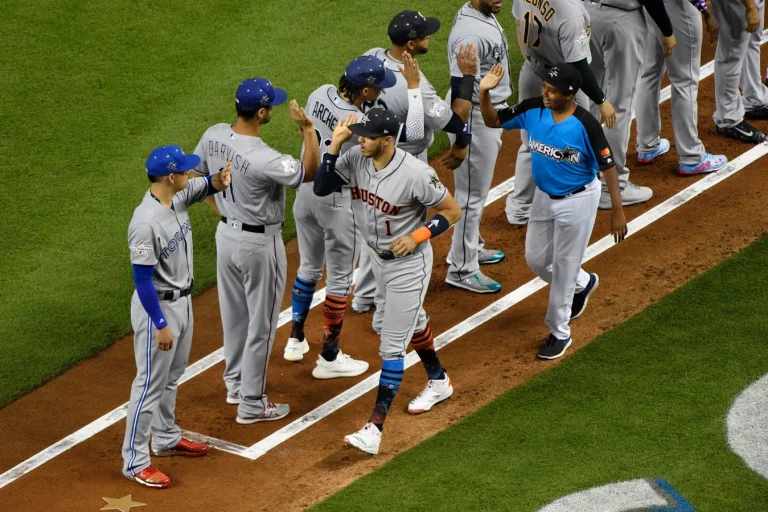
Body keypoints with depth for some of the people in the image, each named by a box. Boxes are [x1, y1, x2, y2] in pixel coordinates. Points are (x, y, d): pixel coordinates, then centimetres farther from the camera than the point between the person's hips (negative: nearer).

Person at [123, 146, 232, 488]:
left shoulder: (178, 198, -5)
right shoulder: (146, 222, -30)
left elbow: (203, 187, 12)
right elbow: (142, 279, -26)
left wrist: (218, 181, -14)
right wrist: (161, 325, -22)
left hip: (182, 302, 9)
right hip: (157, 308, -9)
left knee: (172, 376, 23)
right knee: (151, 384, 0)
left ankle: (165, 439, 41)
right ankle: (135, 462, 10)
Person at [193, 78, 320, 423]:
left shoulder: (214, 135, -9)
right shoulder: (264, 159, -31)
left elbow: (196, 175, 7)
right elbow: (310, 173, -21)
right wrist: (308, 129, -27)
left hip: (225, 235, 7)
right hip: (259, 244, -7)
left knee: (234, 316, 24)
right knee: (261, 325, 8)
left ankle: (235, 383, 41)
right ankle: (251, 405, 17)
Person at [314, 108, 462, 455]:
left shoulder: (416, 174, -29)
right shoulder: (355, 159, -13)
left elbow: (452, 212, -18)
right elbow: (321, 188, -14)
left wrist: (416, 237, -28)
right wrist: (335, 146, -23)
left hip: (409, 264, -7)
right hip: (377, 258, 7)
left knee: (392, 345, -7)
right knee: (412, 321, 27)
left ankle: (374, 429, -8)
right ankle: (438, 382, 51)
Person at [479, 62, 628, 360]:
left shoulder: (585, 124, -27)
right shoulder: (533, 110, -12)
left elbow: (607, 166, -21)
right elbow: (492, 121, -1)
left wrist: (617, 211, -21)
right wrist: (484, 92, -21)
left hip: (578, 201, -6)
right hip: (544, 197, 6)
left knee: (564, 265, 6)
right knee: (536, 259, 18)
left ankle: (559, 333, 23)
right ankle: (582, 284, 47)